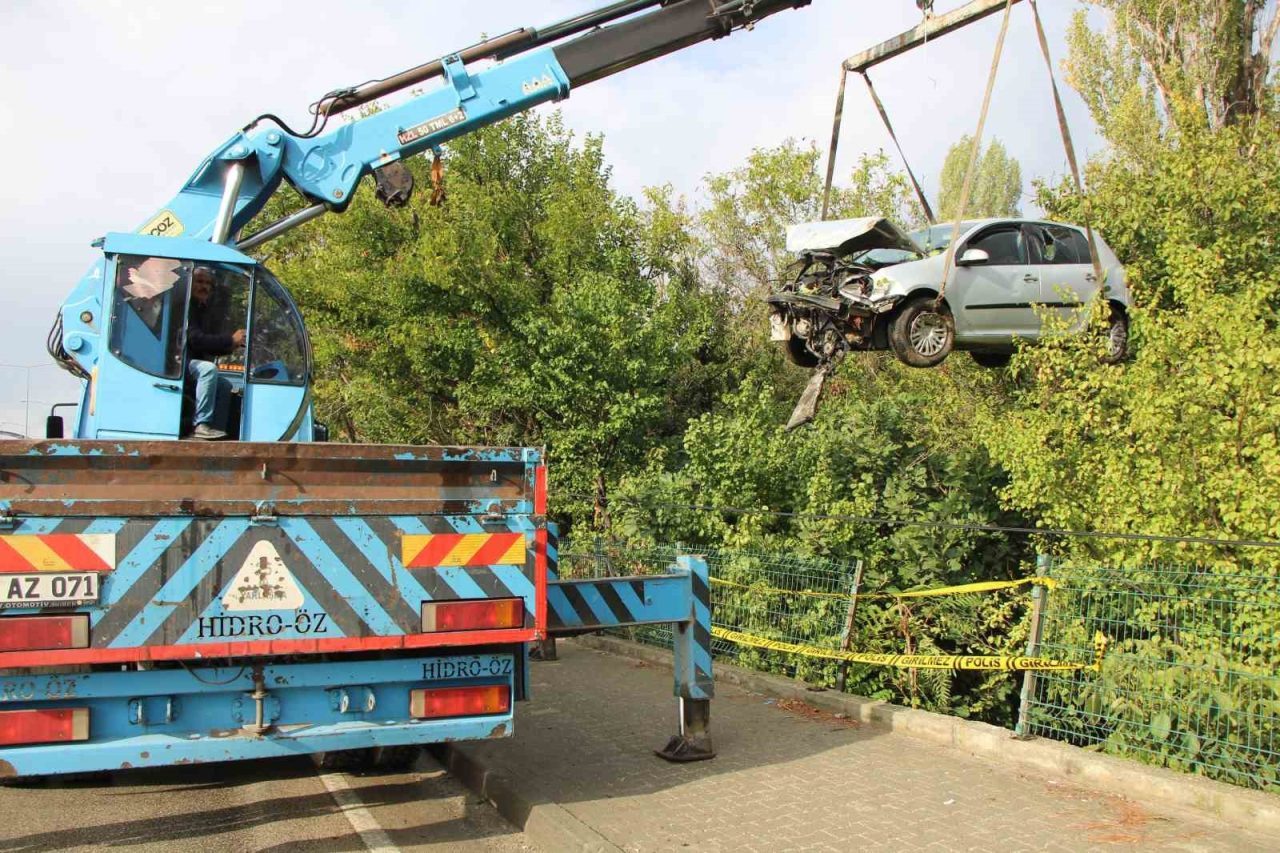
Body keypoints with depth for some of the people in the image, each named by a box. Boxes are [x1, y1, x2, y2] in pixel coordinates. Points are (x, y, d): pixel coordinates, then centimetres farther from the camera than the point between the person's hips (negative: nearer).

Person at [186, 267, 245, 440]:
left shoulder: (209, 312, 15)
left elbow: (213, 348, 14)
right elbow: (194, 339, -23)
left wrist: (233, 344, -7)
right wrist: (230, 339, -23)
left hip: (196, 363, 9)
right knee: (209, 369, -31)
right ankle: (202, 425, -34)